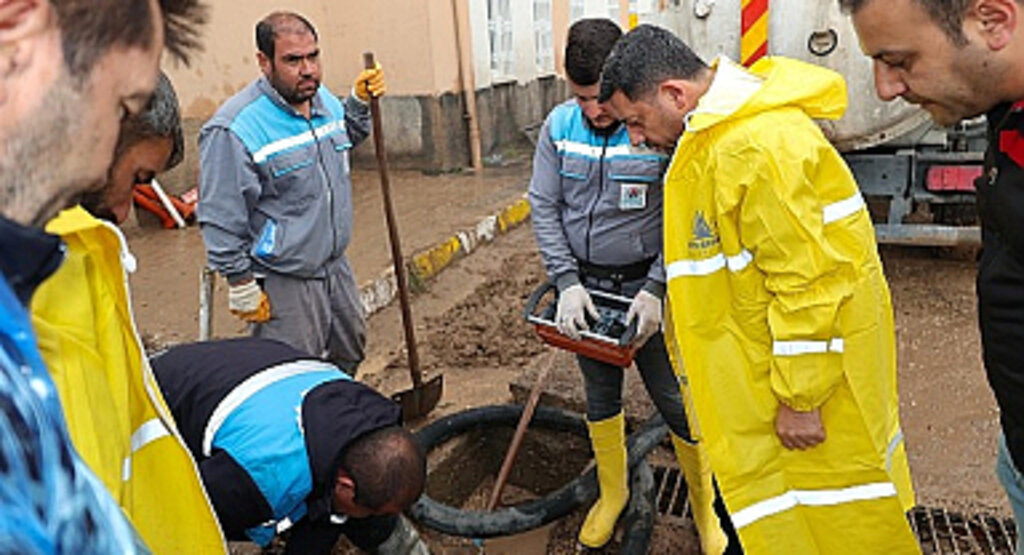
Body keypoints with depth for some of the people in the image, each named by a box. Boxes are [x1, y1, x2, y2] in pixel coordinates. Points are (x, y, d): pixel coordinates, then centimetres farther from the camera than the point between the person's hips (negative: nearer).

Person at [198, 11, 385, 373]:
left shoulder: (324, 99, 2)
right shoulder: (235, 129, -21)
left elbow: (346, 137, 26)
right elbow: (222, 219, -18)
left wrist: (360, 102, 8)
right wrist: (241, 285, -14)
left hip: (335, 265, 8)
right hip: (282, 284, -8)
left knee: (350, 351, 24)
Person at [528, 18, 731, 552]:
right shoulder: (559, 125, -4)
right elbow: (544, 208, -2)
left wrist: (655, 289, -19)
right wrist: (568, 282, -11)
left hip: (646, 284, -3)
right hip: (585, 284, 4)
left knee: (674, 401, 5)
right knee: (600, 396, 18)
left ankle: (705, 506, 28)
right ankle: (612, 492, 40)